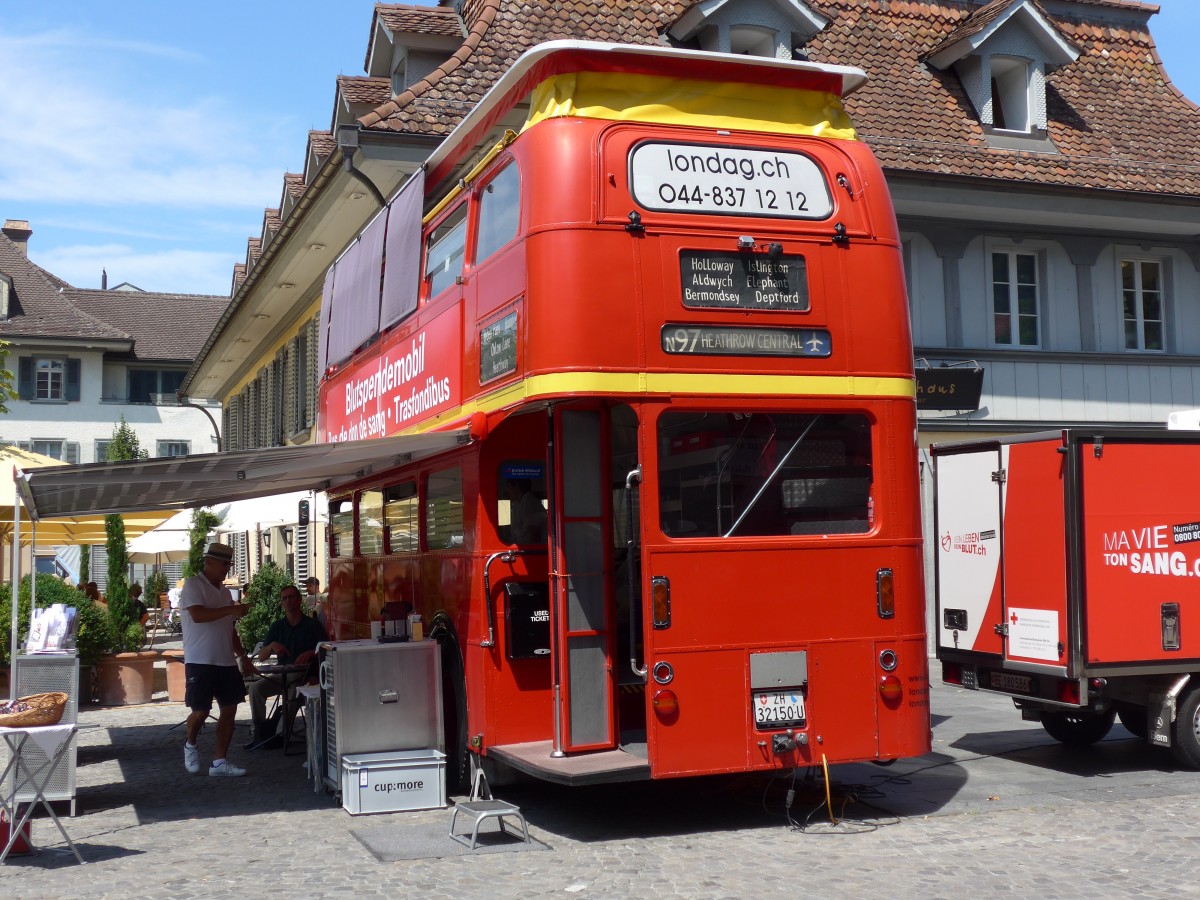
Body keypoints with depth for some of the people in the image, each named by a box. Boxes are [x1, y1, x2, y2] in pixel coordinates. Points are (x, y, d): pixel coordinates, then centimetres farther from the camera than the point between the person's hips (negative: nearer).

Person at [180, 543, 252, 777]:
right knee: (201, 711, -7)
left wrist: (242, 655, 15)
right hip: (200, 661, -7)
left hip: (226, 661, 7)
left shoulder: (223, 590, 17)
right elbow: (197, 615, -22)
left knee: (229, 709, 3)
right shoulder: (193, 585, -6)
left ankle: (219, 761, 9)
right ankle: (191, 745, 23)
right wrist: (231, 609, -23)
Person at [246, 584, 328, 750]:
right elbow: (261, 657, 6)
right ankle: (261, 731, -12)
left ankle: (280, 734, -23)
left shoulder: (312, 625, 1)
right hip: (282, 674, 4)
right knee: (256, 688, -20)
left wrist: (311, 653, -25)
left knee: (293, 692, -34)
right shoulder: (277, 626, 11)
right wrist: (272, 646, -16)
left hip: (305, 675, -4)